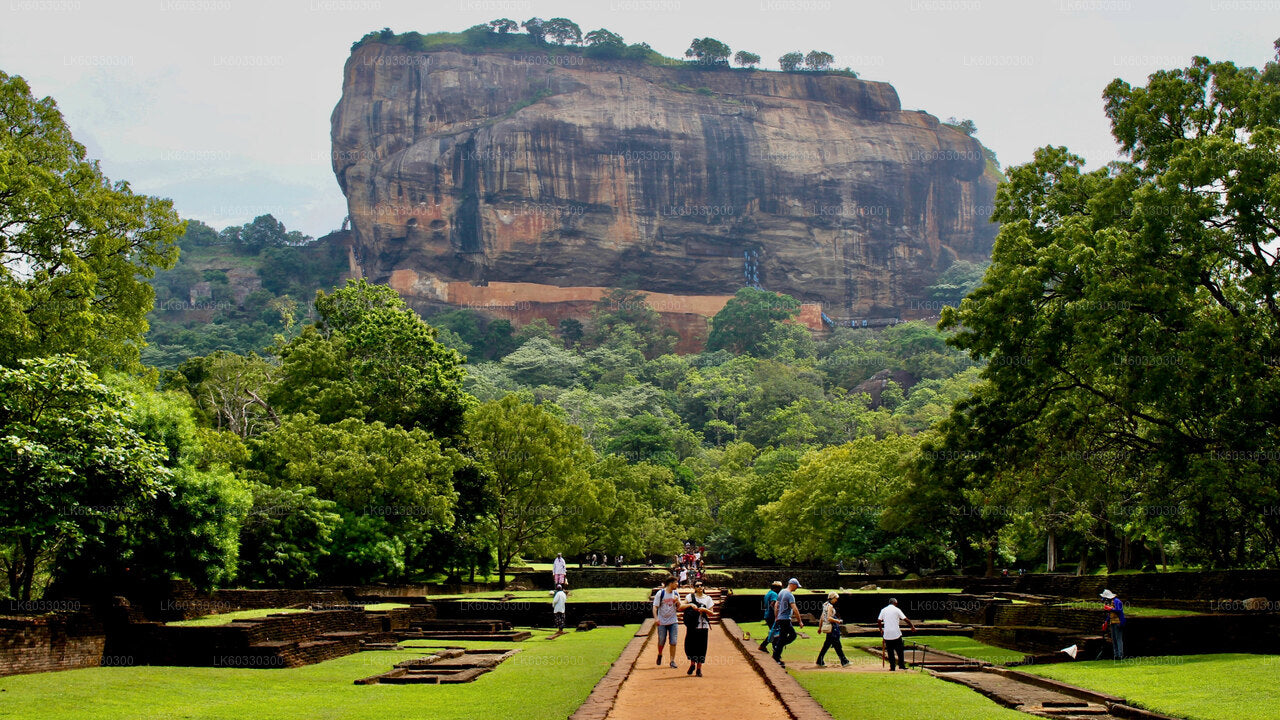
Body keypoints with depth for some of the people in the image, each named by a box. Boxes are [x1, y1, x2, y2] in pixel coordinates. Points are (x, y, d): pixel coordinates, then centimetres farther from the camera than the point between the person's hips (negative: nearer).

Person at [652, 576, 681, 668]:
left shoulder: (676, 594, 5)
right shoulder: (660, 593, -8)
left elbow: (679, 608, 10)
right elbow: (655, 607, -9)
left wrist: (677, 601, -9)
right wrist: (656, 618, -21)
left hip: (673, 621, 3)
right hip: (662, 622, -3)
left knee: (673, 642, -4)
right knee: (661, 641, 8)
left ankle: (672, 661, 4)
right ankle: (660, 655, 36)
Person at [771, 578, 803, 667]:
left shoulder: (781, 592, 12)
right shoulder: (790, 595, -17)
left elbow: (776, 606, 19)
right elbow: (795, 609, -24)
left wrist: (776, 618, 26)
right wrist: (800, 621, -21)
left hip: (780, 619, 9)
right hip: (785, 619, -9)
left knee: (793, 635, 14)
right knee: (782, 638, -4)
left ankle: (777, 647, 12)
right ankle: (776, 657, -1)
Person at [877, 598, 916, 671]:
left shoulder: (883, 610, 7)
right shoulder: (896, 610, -2)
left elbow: (879, 621, 3)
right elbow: (906, 619, -5)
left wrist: (881, 630, 16)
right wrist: (912, 626, 5)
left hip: (887, 634, 3)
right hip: (896, 634, -3)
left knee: (890, 651, 8)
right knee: (900, 650, 8)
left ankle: (892, 667, 6)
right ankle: (901, 665, 5)